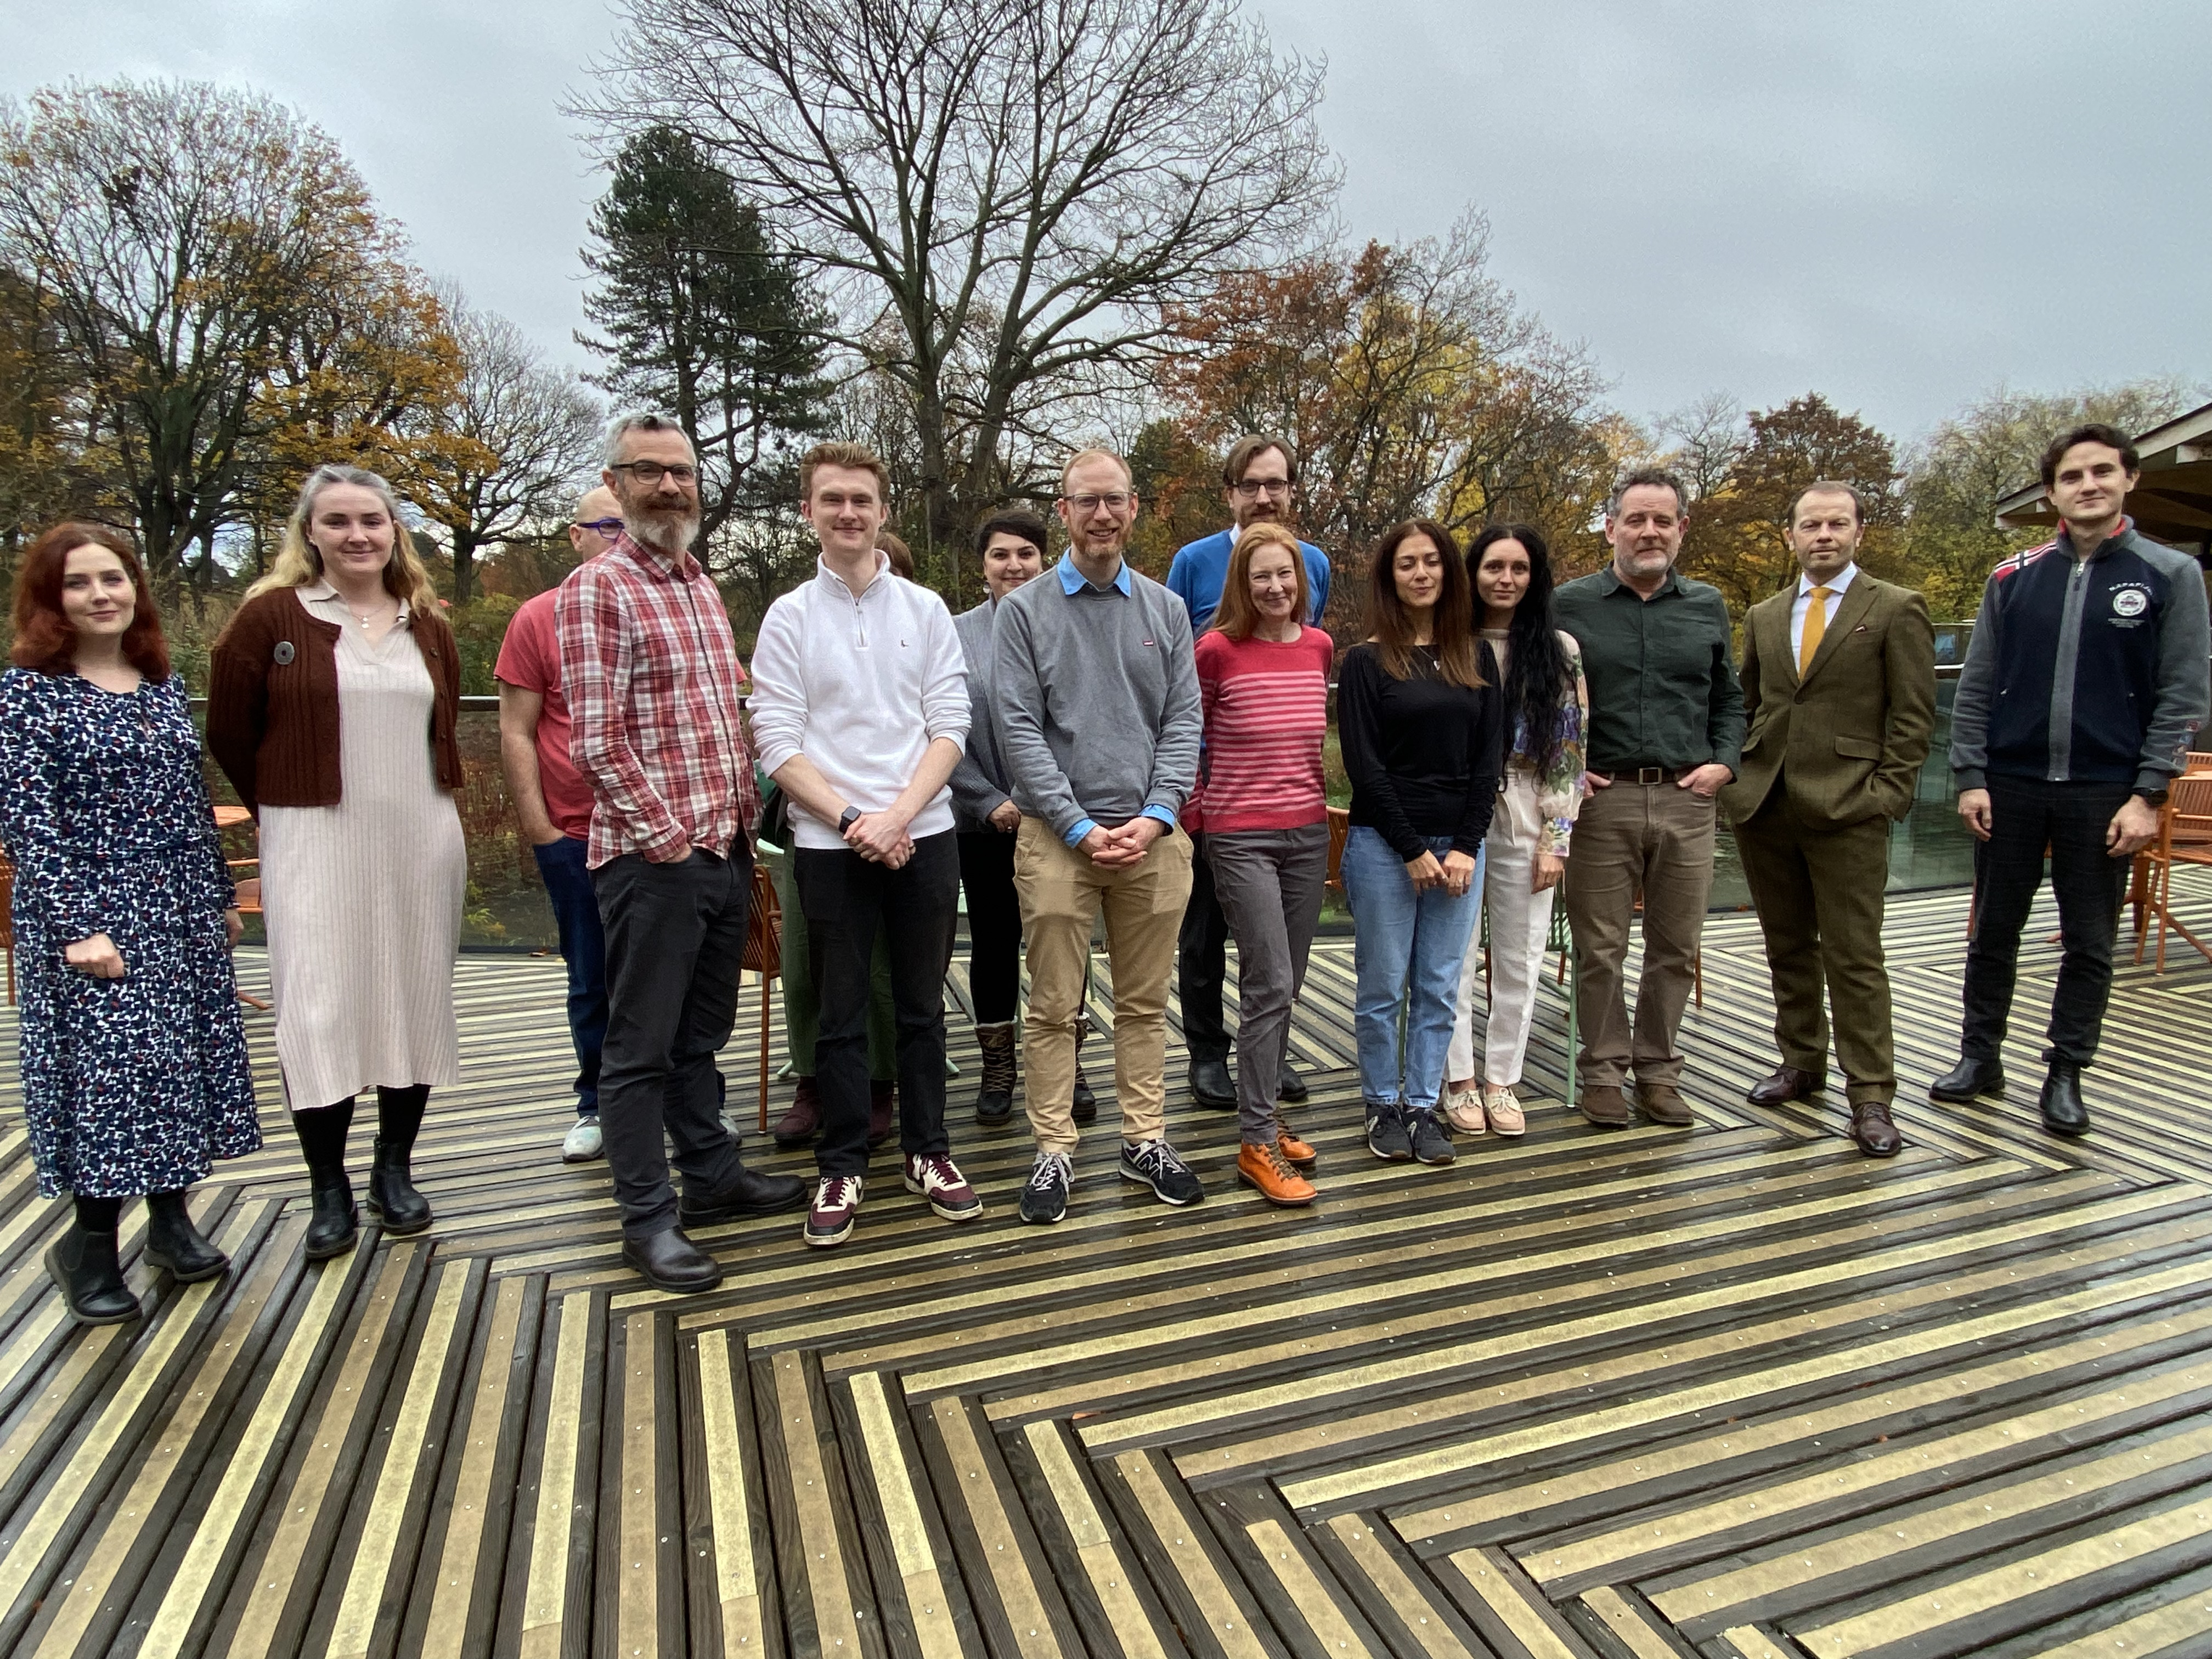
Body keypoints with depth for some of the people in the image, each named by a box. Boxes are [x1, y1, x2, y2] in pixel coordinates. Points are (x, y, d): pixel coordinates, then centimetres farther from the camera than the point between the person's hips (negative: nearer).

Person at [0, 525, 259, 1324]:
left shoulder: (166, 685, 9)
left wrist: (221, 897, 13)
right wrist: (74, 926, -17)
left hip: (183, 912, 5)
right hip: (90, 915, -5)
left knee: (186, 1059, 9)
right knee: (105, 1065, -1)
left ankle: (171, 1215, 25)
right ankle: (89, 1241, 17)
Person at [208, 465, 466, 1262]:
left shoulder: (427, 626, 9)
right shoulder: (271, 617, -2)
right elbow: (229, 735, 3)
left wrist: (425, 805, 11)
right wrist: (289, 810, 8)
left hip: (423, 842, 4)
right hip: (316, 844, -3)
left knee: (415, 1002, 9)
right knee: (319, 1011, -2)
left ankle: (395, 1168, 24)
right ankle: (329, 1190, 12)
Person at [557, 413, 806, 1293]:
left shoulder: (704, 587, 15)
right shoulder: (596, 588, -9)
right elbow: (597, 742, -16)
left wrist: (745, 814, 11)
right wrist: (668, 838, -17)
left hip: (726, 850, 8)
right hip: (651, 857, -7)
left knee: (701, 1034, 19)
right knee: (643, 1046, 4)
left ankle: (711, 1175, 32)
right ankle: (648, 1217, 15)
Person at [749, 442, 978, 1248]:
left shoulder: (926, 609, 6)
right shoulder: (789, 616, 3)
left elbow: (950, 726, 0)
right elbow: (777, 743, -3)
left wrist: (898, 815, -12)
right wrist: (854, 820, -12)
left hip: (923, 836, 1)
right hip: (829, 845, -1)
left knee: (922, 1005, 11)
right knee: (840, 1015, 7)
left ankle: (927, 1150, 25)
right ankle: (842, 1167, 20)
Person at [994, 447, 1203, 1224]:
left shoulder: (1166, 609, 10)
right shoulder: (1024, 610, 1)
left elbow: (1183, 723, 5)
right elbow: (1020, 730, -5)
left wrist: (1156, 816, -9)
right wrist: (1081, 827, -12)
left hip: (1153, 837, 3)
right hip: (1057, 835, -2)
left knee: (1145, 1002, 11)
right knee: (1055, 1008, 4)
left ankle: (1145, 1141, 23)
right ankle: (1053, 1152, 16)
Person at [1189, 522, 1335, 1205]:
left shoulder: (1320, 646, 7)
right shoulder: (1218, 649, -8)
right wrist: (1193, 821, 2)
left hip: (1308, 833, 5)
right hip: (1240, 837, -5)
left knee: (1282, 986, 11)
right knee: (1270, 984, -9)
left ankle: (1263, 1113, 26)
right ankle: (1257, 1144, 0)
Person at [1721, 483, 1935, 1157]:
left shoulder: (1896, 609, 1)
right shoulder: (1763, 616, 15)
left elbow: (1913, 715, -2)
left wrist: (1888, 794, -10)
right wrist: (1736, 775, 7)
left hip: (1847, 811, -5)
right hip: (1764, 806, 5)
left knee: (1855, 958, -2)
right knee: (1787, 948, 13)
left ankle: (1870, 1095, 6)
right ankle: (1801, 1063, 27)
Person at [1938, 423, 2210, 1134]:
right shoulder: (2012, 579, 6)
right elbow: (1976, 687, 6)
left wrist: (2148, 795, -9)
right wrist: (1970, 778, -3)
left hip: (2105, 793, -1)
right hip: (2010, 785, 1)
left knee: (2089, 943, 7)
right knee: (1993, 932, 10)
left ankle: (2065, 1074, 20)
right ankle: (1980, 1056, 23)